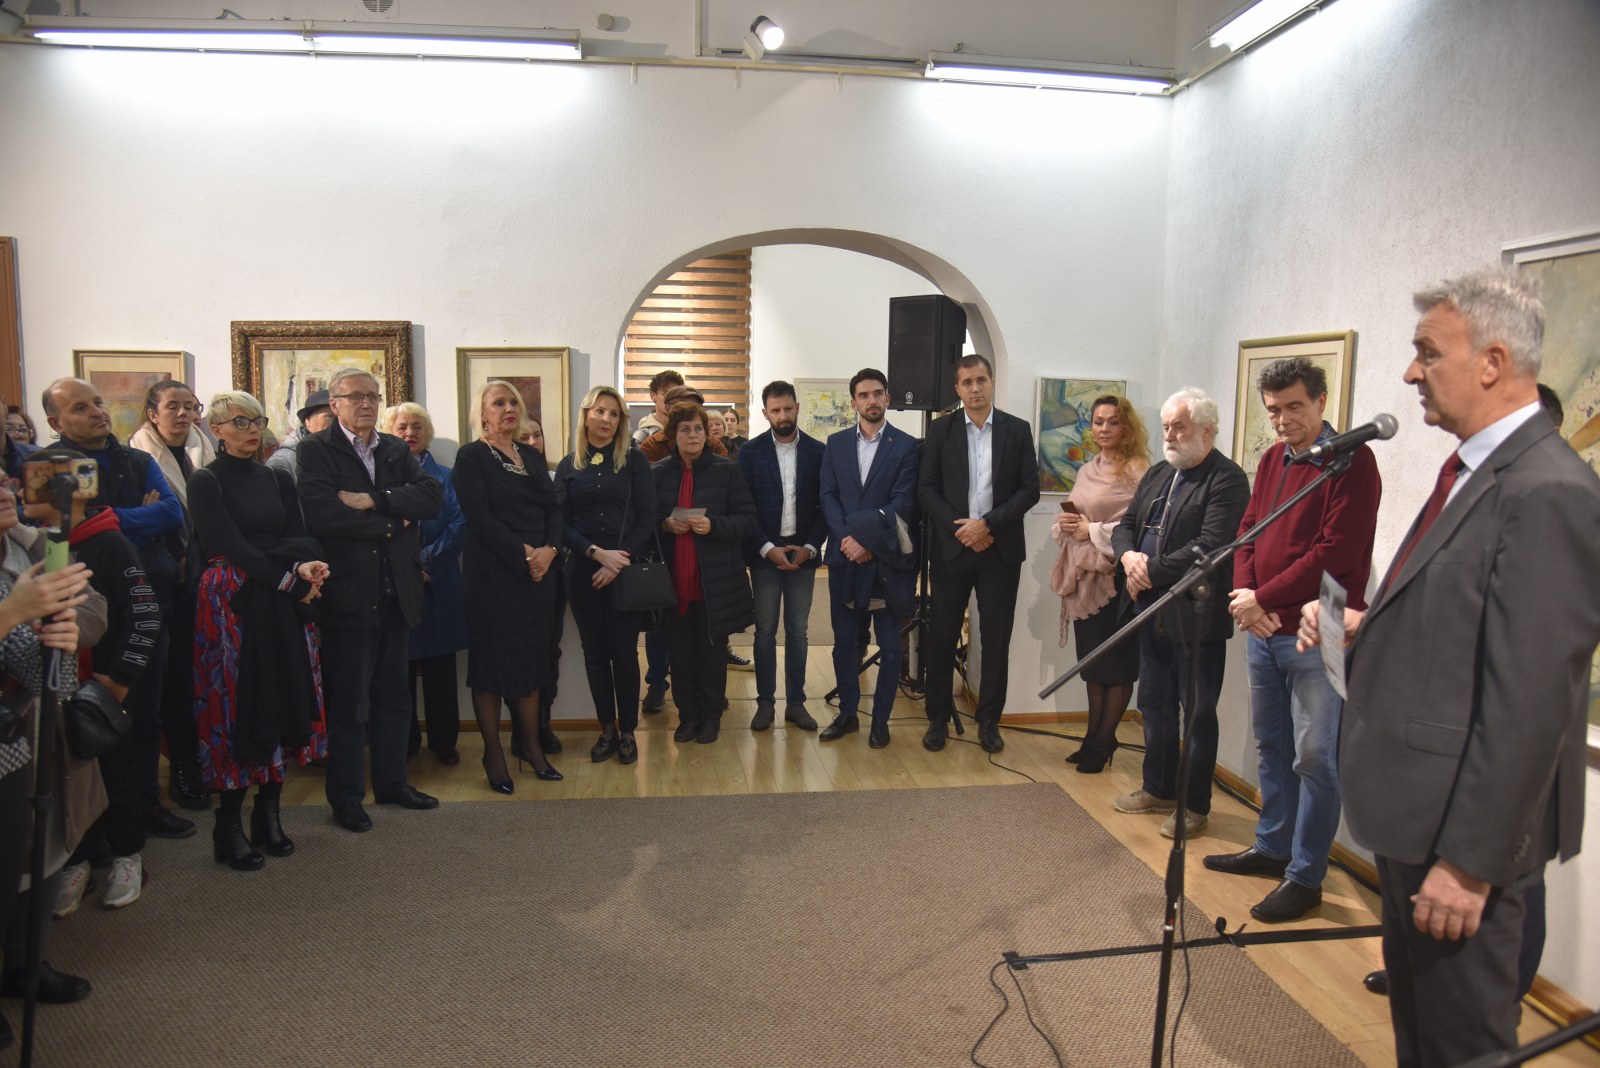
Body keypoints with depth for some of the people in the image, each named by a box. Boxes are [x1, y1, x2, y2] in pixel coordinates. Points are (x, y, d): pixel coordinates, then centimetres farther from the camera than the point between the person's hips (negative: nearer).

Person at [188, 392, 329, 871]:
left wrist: (304, 566, -16)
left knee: (283, 706, 5)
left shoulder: (278, 480, 14)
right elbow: (231, 547, -11)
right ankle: (229, 827, 6)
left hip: (285, 605, 5)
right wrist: (291, 577, -17)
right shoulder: (206, 482, -1)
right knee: (236, 708, -2)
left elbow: (301, 538, 6)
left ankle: (269, 814, 16)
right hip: (233, 604, -5)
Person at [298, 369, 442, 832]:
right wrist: (391, 525, -11)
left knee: (393, 694, 15)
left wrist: (373, 500, -18)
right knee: (348, 702, 5)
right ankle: (346, 797, 18)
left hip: (397, 592, 5)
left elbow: (432, 496, -5)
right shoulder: (315, 450, -5)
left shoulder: (397, 450, 11)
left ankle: (391, 781, 30)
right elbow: (321, 514, -20)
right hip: (349, 594, -5)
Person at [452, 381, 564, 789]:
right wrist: (524, 554, -17)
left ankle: (531, 745, 21)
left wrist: (549, 549, -9)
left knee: (532, 660, 9)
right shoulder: (472, 456, -3)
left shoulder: (532, 456, 14)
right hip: (492, 573, -5)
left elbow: (553, 507, 9)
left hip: (538, 571, 5)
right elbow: (479, 517, -13)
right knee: (492, 661, 2)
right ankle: (493, 755, 13)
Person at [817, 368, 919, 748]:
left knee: (889, 644, 5)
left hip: (886, 558, -3)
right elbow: (828, 496, 3)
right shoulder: (836, 443, 9)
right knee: (844, 640, 9)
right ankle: (847, 714, 22)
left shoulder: (906, 446, -1)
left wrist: (866, 540, -16)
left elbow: (901, 503, -8)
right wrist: (848, 538, -12)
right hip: (844, 556, 3)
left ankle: (881, 718, 17)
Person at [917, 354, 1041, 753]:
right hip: (951, 546, 0)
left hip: (1000, 549, 0)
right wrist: (960, 528, -12)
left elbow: (1030, 489, -1)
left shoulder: (1017, 430, 4)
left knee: (996, 638, 5)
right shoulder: (941, 430, 4)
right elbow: (927, 488, 0)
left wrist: (988, 524, -12)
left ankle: (989, 720, 17)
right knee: (942, 635, 4)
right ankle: (938, 718, 16)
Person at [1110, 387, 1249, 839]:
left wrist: (1150, 571, -17)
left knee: (1198, 713, 5)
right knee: (1155, 705, 18)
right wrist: (1129, 556, -8)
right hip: (1154, 611, 8)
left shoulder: (1227, 480, -13)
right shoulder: (1157, 474, 13)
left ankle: (1195, 806, 18)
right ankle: (1159, 789, 33)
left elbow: (1208, 548, -23)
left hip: (1197, 617, -8)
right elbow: (1125, 525, 14)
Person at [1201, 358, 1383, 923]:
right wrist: (1245, 594, -4)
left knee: (1315, 757, -1)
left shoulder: (1352, 461, -10)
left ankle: (1305, 876, 11)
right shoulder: (1271, 460, 14)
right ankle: (1272, 848, 32)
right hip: (1262, 628, 8)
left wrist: (1264, 598, -15)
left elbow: (1336, 552, -18)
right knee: (1270, 745, 17)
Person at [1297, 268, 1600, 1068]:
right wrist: (1370, 630, 1)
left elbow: (1529, 700, -24)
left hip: (1461, 831, -9)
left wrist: (1470, 860, -21)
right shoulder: (1474, 471, 9)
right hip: (1416, 813, 9)